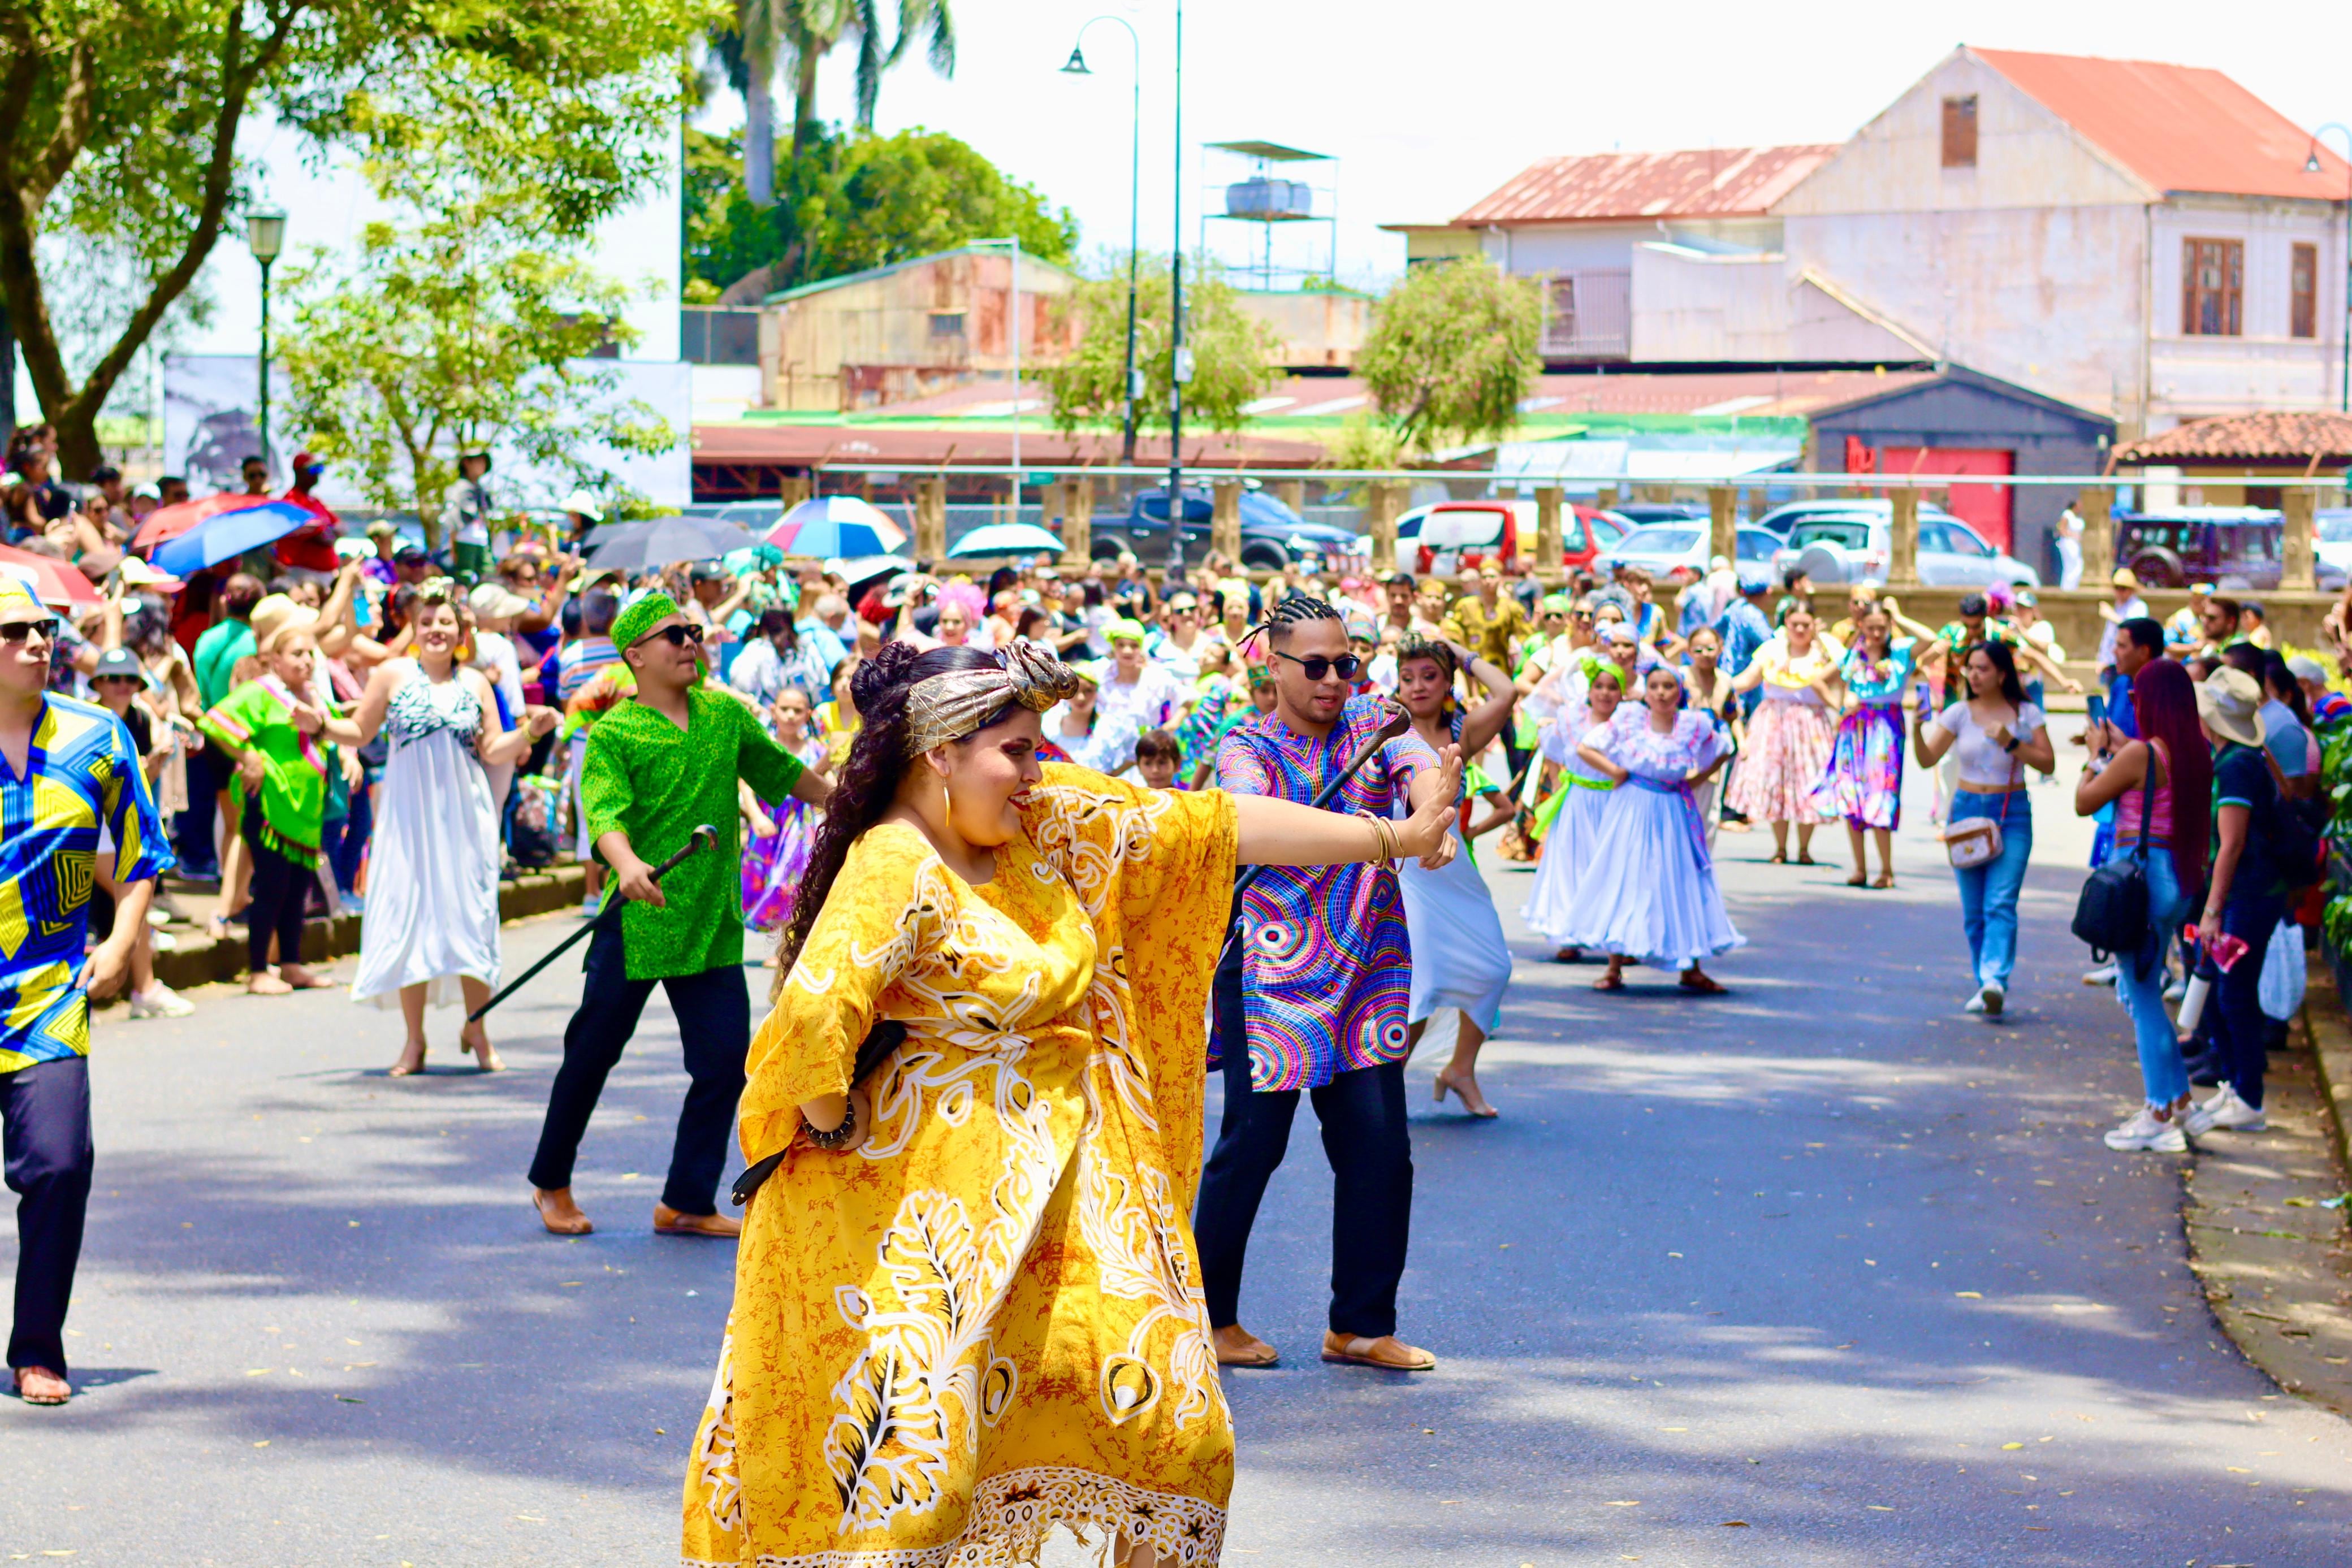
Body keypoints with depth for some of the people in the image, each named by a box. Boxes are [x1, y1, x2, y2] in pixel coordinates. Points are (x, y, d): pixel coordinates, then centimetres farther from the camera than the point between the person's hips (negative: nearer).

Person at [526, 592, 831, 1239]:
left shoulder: (726, 714, 9)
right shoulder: (613, 733, -7)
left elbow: (783, 771, 23)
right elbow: (605, 810, -22)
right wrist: (628, 864, -41)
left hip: (713, 923, 5)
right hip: (637, 920, -4)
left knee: (725, 1059, -2)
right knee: (593, 1054, 5)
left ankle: (687, 1203, 9)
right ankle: (552, 1184, 24)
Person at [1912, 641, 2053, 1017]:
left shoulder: (2025, 714, 0)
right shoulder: (1960, 713, 3)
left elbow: (2048, 763, -3)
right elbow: (1928, 759, 0)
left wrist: (2012, 743, -16)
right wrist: (1917, 730, -19)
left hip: (2012, 815, -3)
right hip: (1967, 810, 3)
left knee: (2001, 903, -16)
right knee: (1973, 909, 5)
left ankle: (1995, 980, -26)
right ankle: (1986, 985, 14)